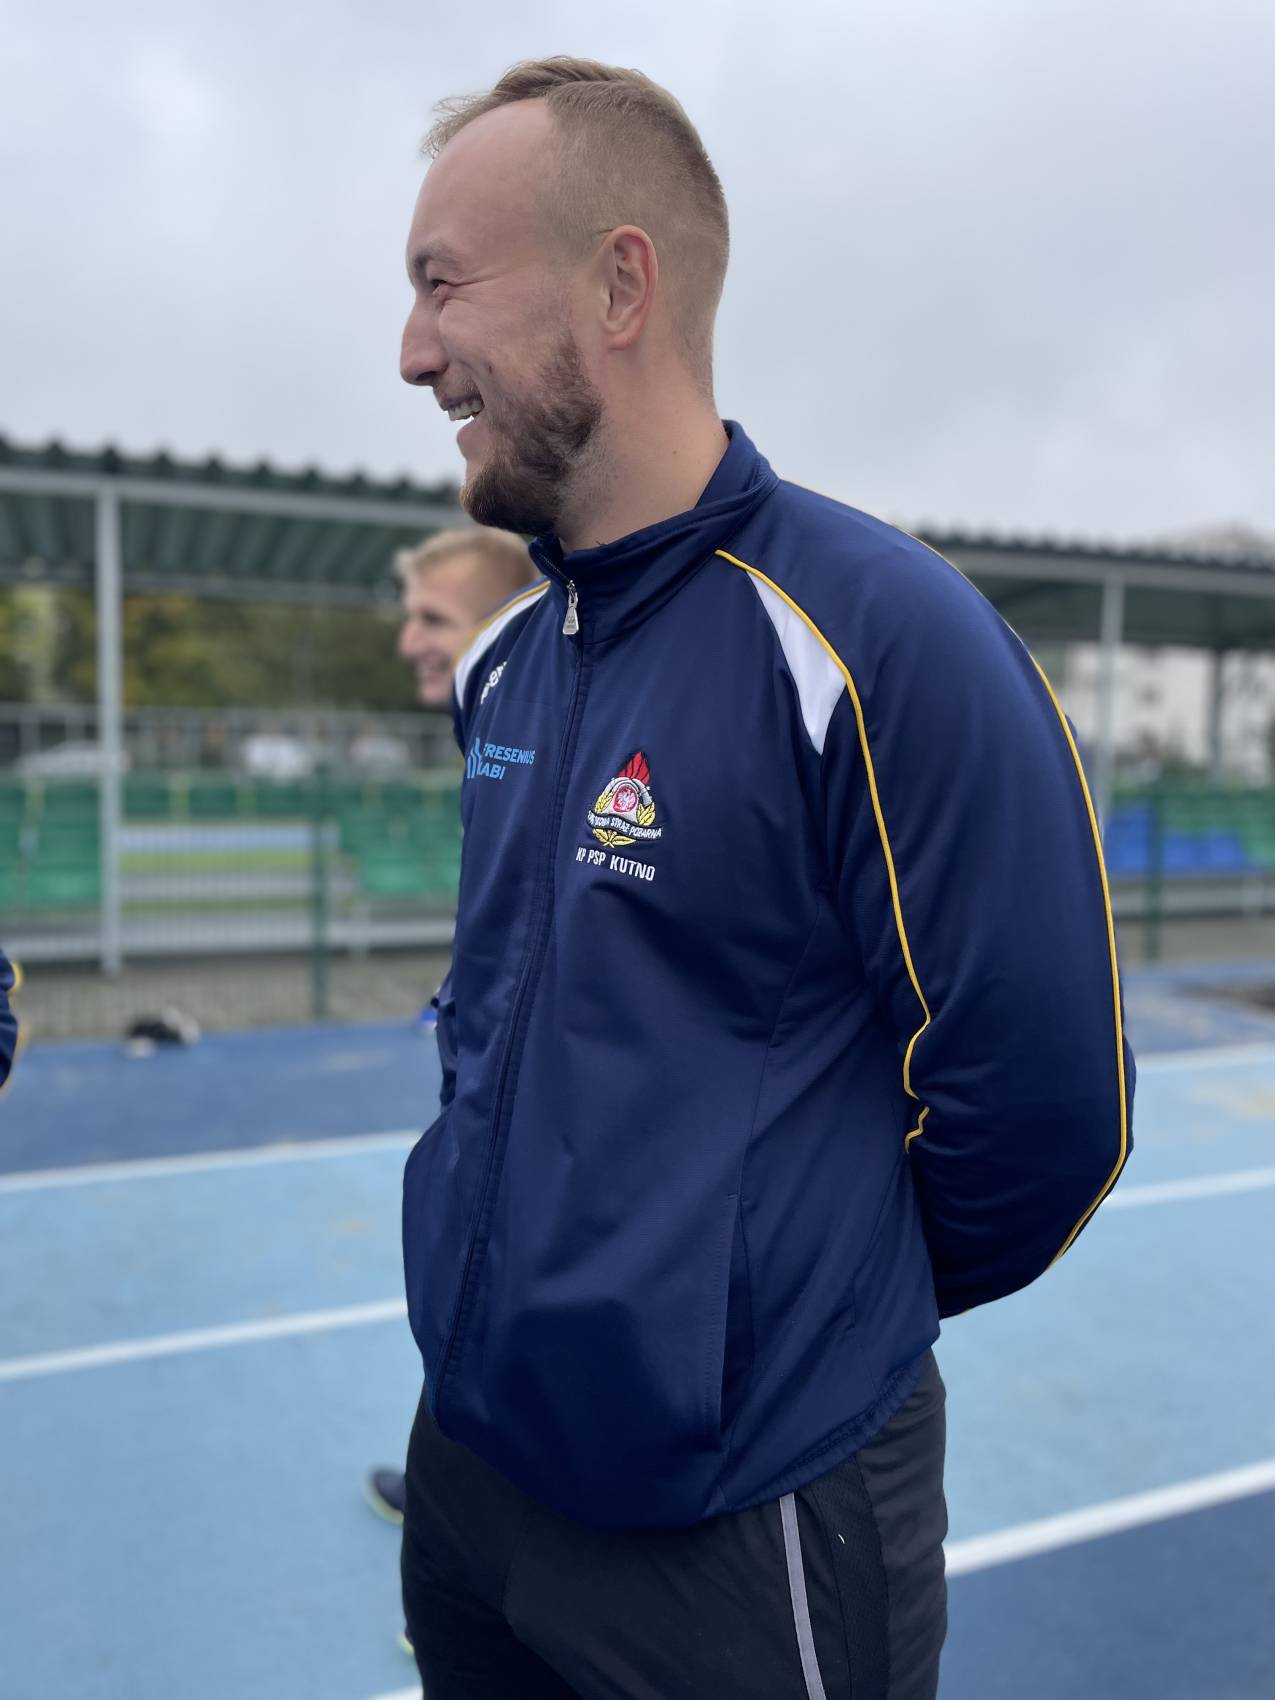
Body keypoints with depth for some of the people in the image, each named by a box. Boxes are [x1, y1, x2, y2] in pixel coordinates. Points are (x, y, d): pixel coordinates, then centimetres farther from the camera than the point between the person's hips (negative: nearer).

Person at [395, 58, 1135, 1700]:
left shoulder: (879, 639, -22)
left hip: (739, 1534, -6)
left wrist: (829, 1313, -2)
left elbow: (1042, 1113, -18)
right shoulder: (496, 663, 1)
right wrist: (527, 1285, 13)